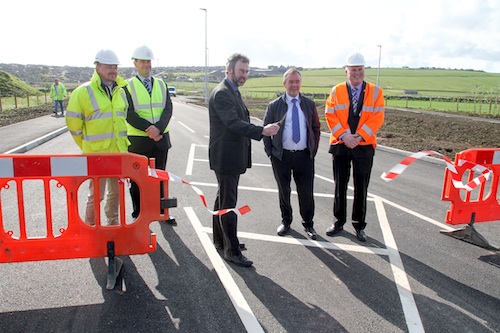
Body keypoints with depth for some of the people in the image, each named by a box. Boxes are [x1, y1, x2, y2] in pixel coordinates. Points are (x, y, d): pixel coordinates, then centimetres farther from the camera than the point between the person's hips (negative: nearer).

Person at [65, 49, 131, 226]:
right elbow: (73, 122, -4)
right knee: (96, 193, 0)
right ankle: (90, 227, 18)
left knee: (116, 191, 15)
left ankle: (113, 222, 32)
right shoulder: (83, 92, -8)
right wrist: (87, 146, 1)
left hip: (119, 152, 6)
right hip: (96, 153, -6)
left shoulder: (120, 91, 11)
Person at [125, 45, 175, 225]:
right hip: (138, 140, -3)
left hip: (161, 138, 3)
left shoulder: (161, 84, 10)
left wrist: (158, 128, -16)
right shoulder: (128, 86, -1)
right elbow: (129, 114, -10)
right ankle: (138, 215, 17)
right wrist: (149, 128, -21)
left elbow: (168, 109, 0)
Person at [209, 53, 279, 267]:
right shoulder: (221, 93, -17)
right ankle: (232, 250, 5)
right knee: (228, 204, -4)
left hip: (232, 157, 11)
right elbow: (233, 123, -29)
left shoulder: (233, 92, 15)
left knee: (223, 199, 20)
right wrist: (262, 131, -39)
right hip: (225, 157, -11)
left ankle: (220, 240, 34)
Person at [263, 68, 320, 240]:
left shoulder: (309, 104, 5)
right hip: (281, 156, -1)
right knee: (284, 191, 12)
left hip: (304, 156, 1)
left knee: (306, 192, 5)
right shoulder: (274, 106, -1)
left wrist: (313, 150, 4)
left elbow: (316, 128, 11)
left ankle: (308, 223, 24)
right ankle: (286, 220, 32)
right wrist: (270, 152, -2)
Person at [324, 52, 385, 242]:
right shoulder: (336, 91, 4)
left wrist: (358, 136, -16)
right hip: (340, 145, 1)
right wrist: (344, 135, -15)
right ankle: (339, 222, 24)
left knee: (361, 188, 6)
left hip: (364, 146, -1)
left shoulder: (375, 92, 2)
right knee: (340, 186, 10)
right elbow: (330, 115, -2)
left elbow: (377, 118, -5)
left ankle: (359, 225, 20)